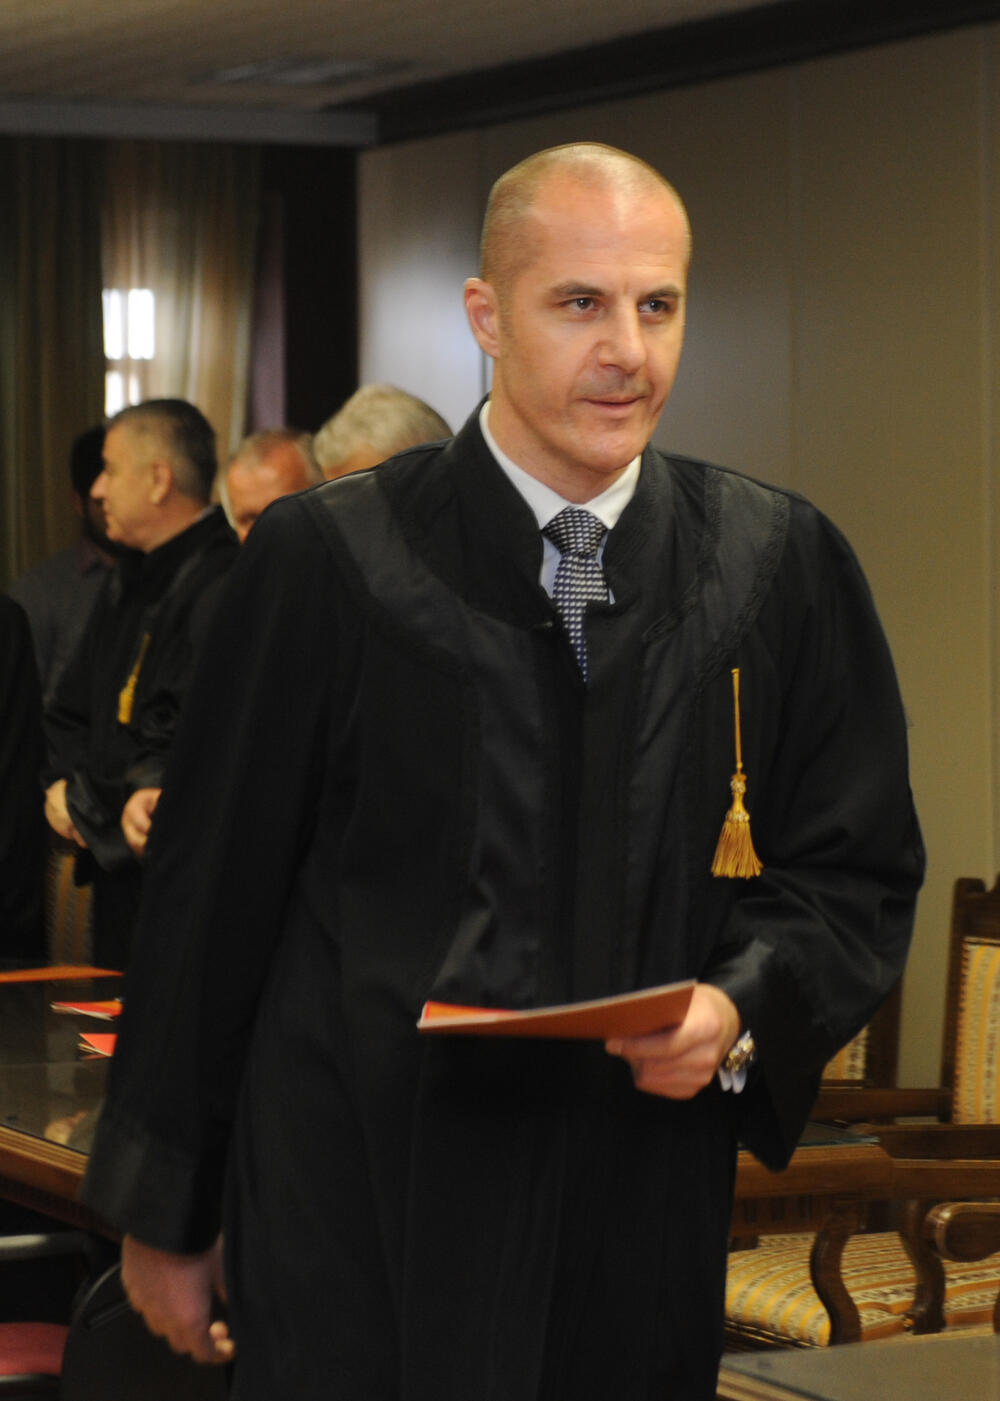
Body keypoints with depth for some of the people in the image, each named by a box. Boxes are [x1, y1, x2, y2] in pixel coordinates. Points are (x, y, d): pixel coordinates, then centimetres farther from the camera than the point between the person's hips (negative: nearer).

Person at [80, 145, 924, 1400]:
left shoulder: (780, 565, 4)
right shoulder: (327, 557, -4)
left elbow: (859, 871, 9)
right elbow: (212, 888, 0)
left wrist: (744, 1010, -12)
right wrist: (167, 1214, 3)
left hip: (645, 1231, 3)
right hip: (359, 1234, -2)